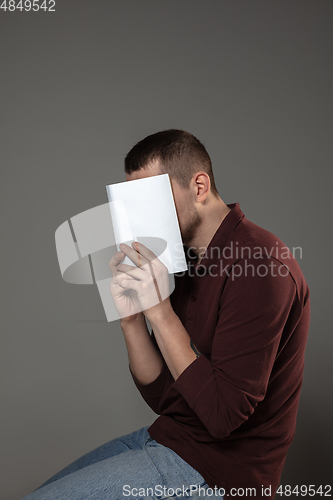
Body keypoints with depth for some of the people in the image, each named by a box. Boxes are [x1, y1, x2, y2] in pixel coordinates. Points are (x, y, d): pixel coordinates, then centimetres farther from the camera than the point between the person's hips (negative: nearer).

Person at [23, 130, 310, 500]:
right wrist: (131, 318, -12)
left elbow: (223, 414, -25)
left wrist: (159, 310, -24)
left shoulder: (258, 263, -22)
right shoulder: (189, 262, 6)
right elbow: (162, 396, 4)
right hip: (169, 437, 8)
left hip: (217, 469, -8)